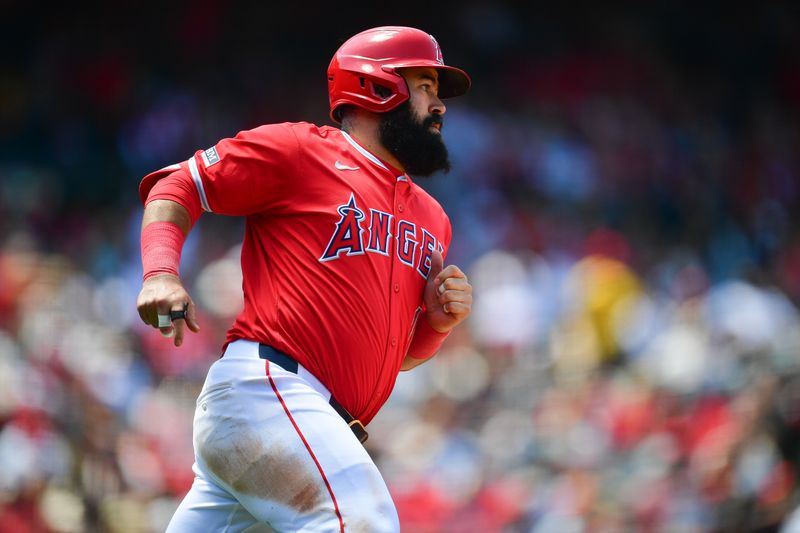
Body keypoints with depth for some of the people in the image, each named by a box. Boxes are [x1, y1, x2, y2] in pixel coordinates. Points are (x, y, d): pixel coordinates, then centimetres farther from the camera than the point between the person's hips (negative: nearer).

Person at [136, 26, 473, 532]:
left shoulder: (431, 219, 25)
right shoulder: (299, 149, 4)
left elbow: (400, 352, 31)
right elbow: (177, 187, 5)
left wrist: (438, 321, 8)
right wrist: (161, 273, -13)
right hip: (261, 389, -8)